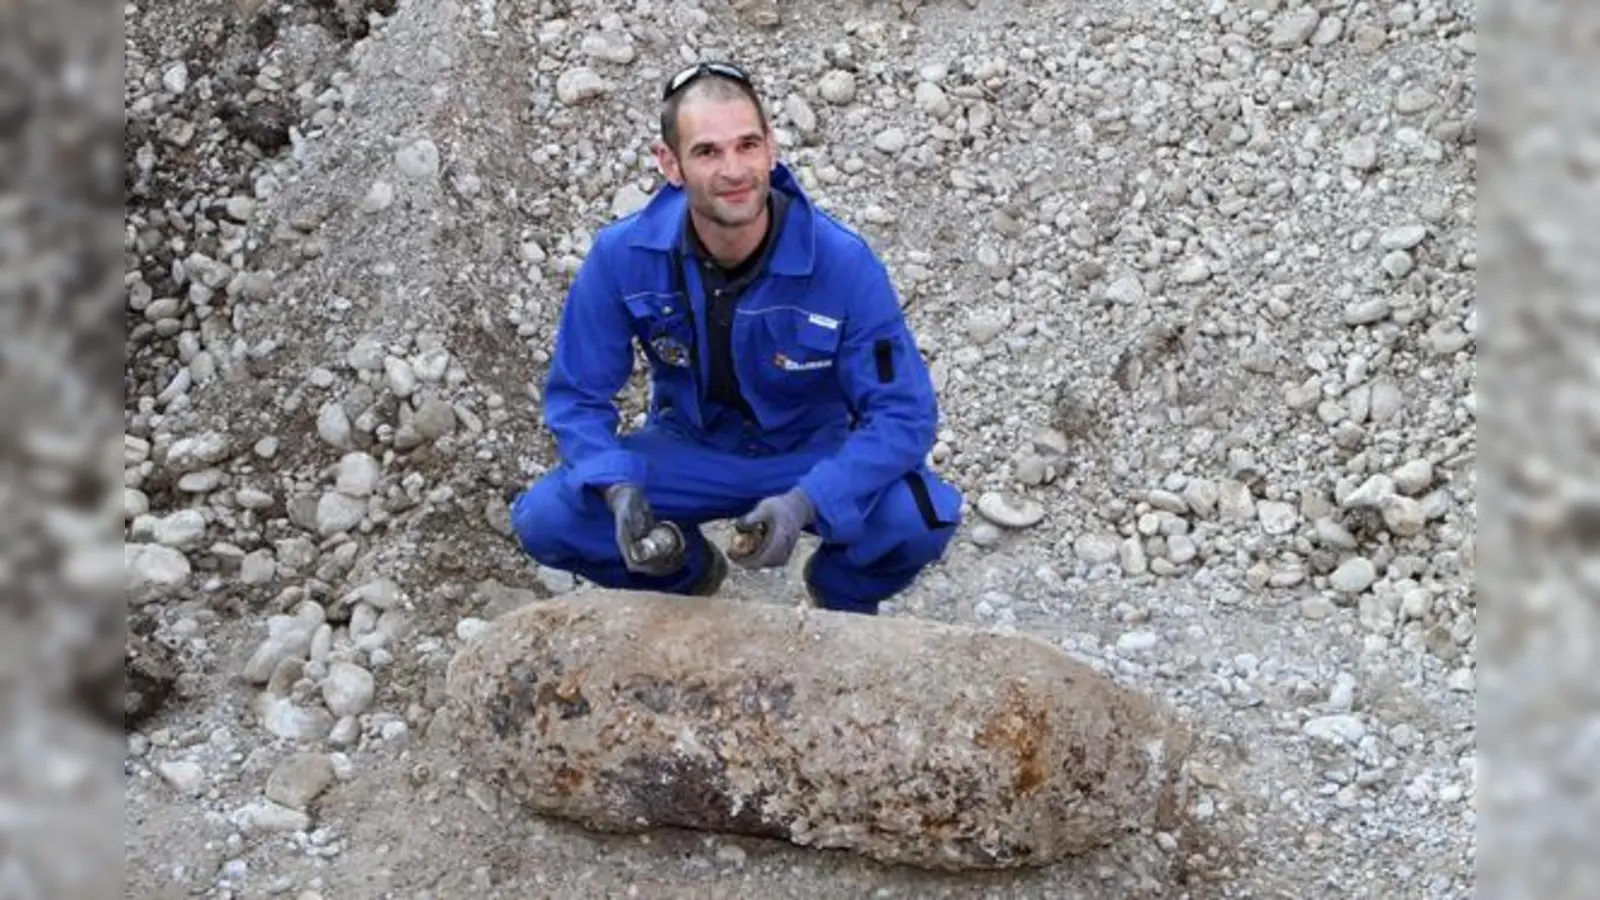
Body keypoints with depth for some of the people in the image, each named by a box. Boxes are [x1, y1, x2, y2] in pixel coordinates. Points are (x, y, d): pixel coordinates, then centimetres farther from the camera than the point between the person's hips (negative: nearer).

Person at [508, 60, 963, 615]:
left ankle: (843, 593, 9)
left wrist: (806, 501, -38)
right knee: (544, 521, -21)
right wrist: (619, 489, -31)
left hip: (816, 454, -1)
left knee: (923, 517, -30)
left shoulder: (843, 263, -26)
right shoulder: (622, 256, -20)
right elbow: (577, 397, -11)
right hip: (688, 451, 2)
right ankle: (687, 573, 13)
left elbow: (904, 413, -23)